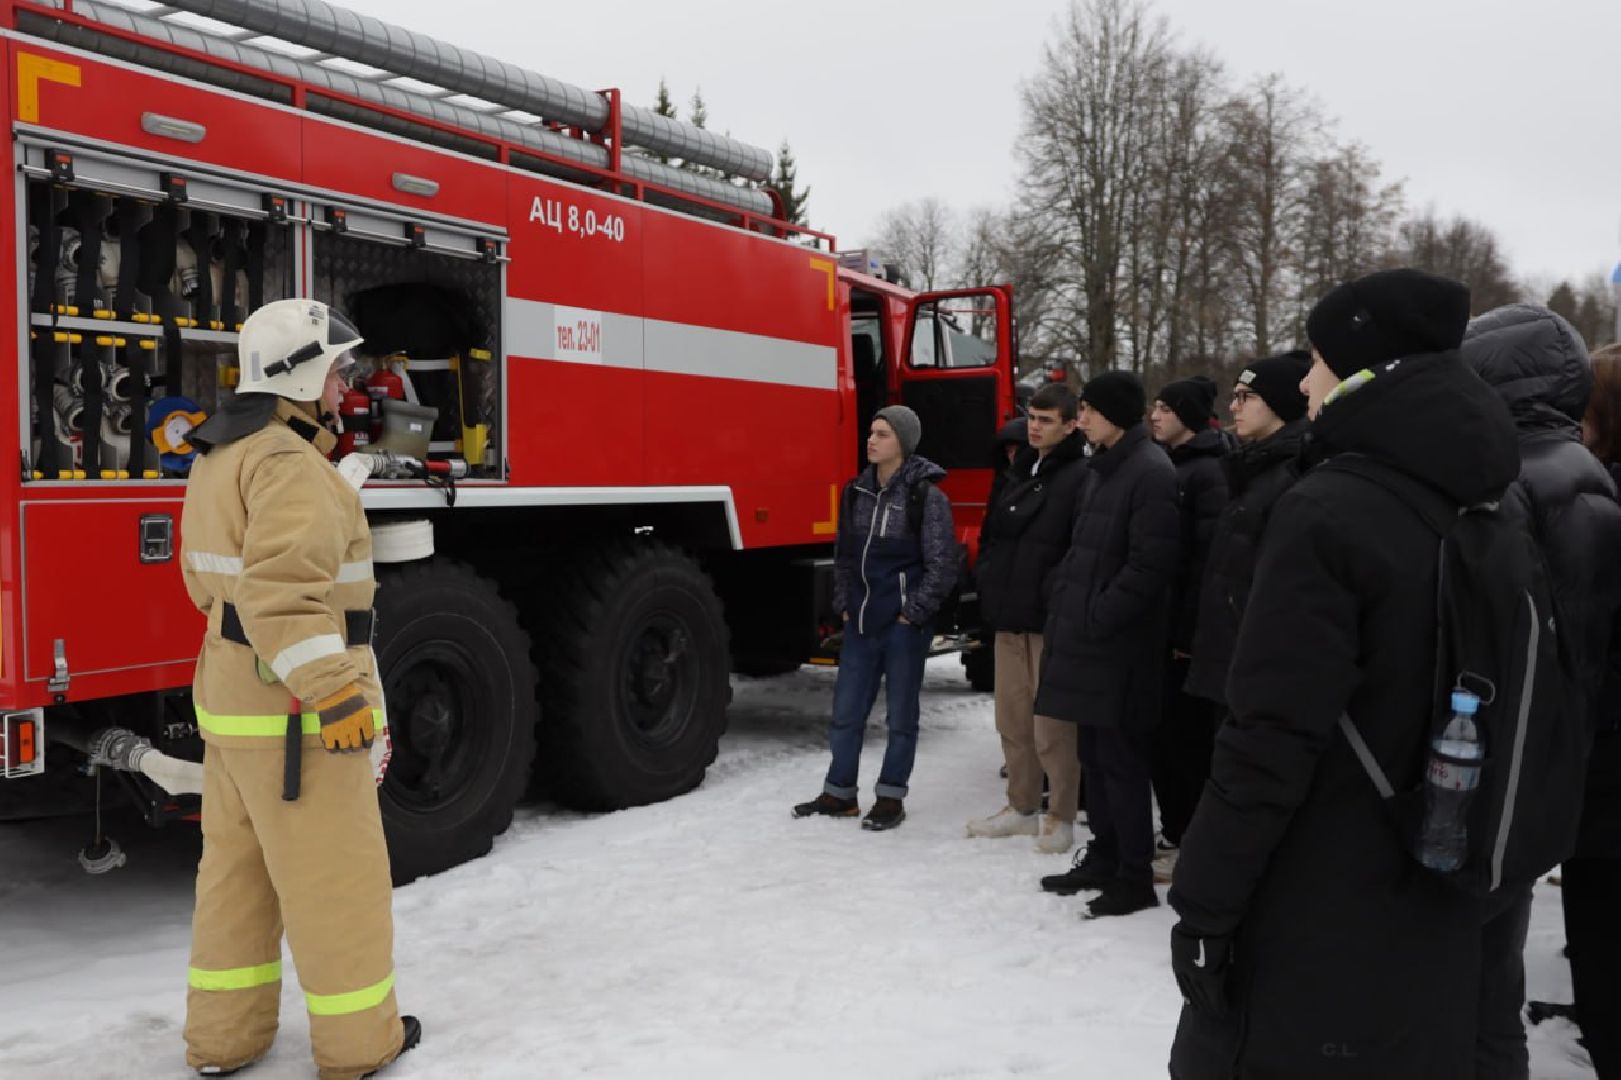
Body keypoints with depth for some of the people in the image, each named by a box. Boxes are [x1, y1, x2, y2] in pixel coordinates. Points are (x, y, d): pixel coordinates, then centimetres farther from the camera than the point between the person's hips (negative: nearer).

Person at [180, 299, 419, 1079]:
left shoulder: (217, 459, 12)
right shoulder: (291, 466, -20)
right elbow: (285, 590, -30)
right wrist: (334, 694, -29)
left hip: (229, 694, 10)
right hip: (294, 711, -10)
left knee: (237, 870, 18)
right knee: (336, 877, 4)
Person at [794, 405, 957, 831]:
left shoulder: (927, 497, -9)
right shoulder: (857, 491, 8)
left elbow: (942, 567, -9)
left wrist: (911, 613, -10)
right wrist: (844, 606, 10)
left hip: (904, 625, -6)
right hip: (860, 621, 6)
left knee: (901, 714, 6)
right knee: (846, 710, 11)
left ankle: (890, 798, 19)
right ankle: (839, 793, 24)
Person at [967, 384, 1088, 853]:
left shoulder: (1080, 476, -9)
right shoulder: (1021, 472, 17)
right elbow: (992, 532, 23)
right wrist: (989, 581, 14)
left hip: (1050, 619, -8)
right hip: (1008, 615, 8)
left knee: (1052, 725, -1)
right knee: (1012, 720, 13)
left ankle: (1061, 817, 13)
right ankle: (1022, 807, 26)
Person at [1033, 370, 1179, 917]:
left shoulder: (1150, 473, -13)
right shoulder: (1103, 469, 15)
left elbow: (1149, 565, -20)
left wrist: (1095, 619, -17)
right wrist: (1062, 611, 11)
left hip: (1119, 646, -9)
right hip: (1085, 638, 9)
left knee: (1120, 758, -1)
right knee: (1093, 754, 16)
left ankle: (1135, 877, 11)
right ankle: (1104, 858, 29)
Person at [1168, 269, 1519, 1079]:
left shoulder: (1327, 509, -20)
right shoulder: (1482, 503, 5)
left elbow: (1273, 738, -23)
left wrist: (1204, 902, -15)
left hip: (1313, 921, -7)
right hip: (1435, 906, 8)